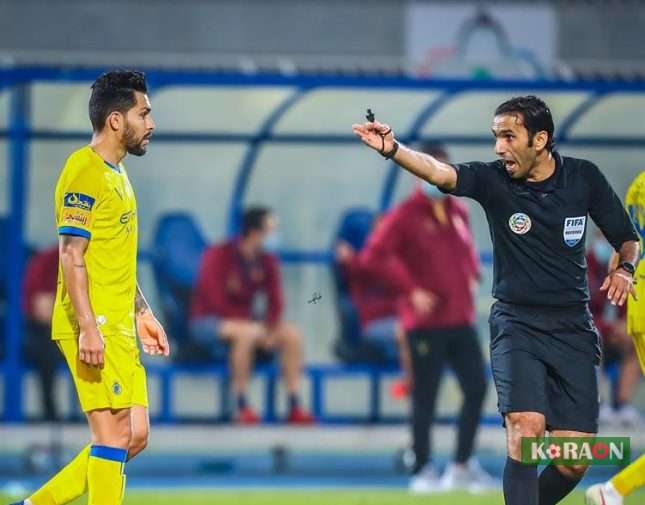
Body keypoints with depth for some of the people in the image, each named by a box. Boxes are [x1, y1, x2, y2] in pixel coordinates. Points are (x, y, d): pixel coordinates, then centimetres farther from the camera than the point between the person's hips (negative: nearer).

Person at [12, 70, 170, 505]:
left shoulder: (116, 173, 19)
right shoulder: (85, 171, -12)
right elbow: (72, 254, -18)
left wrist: (142, 312, 24)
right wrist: (88, 327, -24)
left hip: (119, 330, 10)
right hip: (92, 329, -10)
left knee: (135, 437, 8)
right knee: (114, 434, -10)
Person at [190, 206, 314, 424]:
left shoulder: (267, 261, 2)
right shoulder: (218, 256, -16)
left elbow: (275, 302, 2)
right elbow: (217, 302, -22)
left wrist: (271, 328, -18)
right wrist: (256, 325, -22)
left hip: (245, 321, 7)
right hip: (208, 322, -7)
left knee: (292, 335, -13)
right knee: (248, 332, -37)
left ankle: (295, 406, -14)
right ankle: (242, 406, -32)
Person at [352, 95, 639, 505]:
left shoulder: (585, 178, -2)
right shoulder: (494, 180, -8)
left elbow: (628, 240, 10)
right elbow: (441, 173, -29)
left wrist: (624, 269, -13)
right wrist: (392, 149, -48)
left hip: (573, 329, 2)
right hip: (516, 324, -2)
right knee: (525, 431, -23)